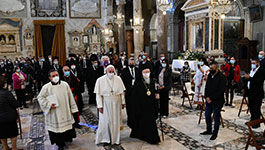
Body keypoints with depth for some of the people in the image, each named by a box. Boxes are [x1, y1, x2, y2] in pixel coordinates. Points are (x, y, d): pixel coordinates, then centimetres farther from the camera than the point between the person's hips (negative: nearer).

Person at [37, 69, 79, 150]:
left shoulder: (65, 84, -1)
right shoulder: (46, 87, -8)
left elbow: (70, 97, 4)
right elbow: (40, 97, 0)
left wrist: (73, 108, 6)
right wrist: (49, 104, -13)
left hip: (66, 112, 3)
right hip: (54, 114, -2)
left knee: (68, 126, 14)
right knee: (57, 127, 5)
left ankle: (68, 138, 39)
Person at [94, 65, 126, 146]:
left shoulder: (118, 79, 1)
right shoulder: (100, 80, -6)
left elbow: (122, 92, 7)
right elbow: (98, 94, -7)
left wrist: (123, 102, 5)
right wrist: (100, 106, -11)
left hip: (116, 103, 3)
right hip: (106, 103, -2)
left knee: (116, 121, 9)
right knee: (106, 121, 1)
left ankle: (115, 139, 23)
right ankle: (105, 139, 16)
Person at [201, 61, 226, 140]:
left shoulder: (222, 77, -16)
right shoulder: (210, 75, 6)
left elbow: (220, 91, -19)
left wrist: (211, 98, -18)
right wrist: (207, 97, -4)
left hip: (217, 101, -7)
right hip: (209, 100, 7)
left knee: (216, 118, 5)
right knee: (207, 115, 15)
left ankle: (215, 133, 19)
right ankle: (209, 130, 32)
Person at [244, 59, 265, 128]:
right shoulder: (251, 70, 13)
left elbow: (259, 81, -24)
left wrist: (249, 78, -29)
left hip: (257, 94, -8)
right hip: (250, 92, 8)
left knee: (256, 109, -2)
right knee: (251, 108, 16)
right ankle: (252, 120, 29)